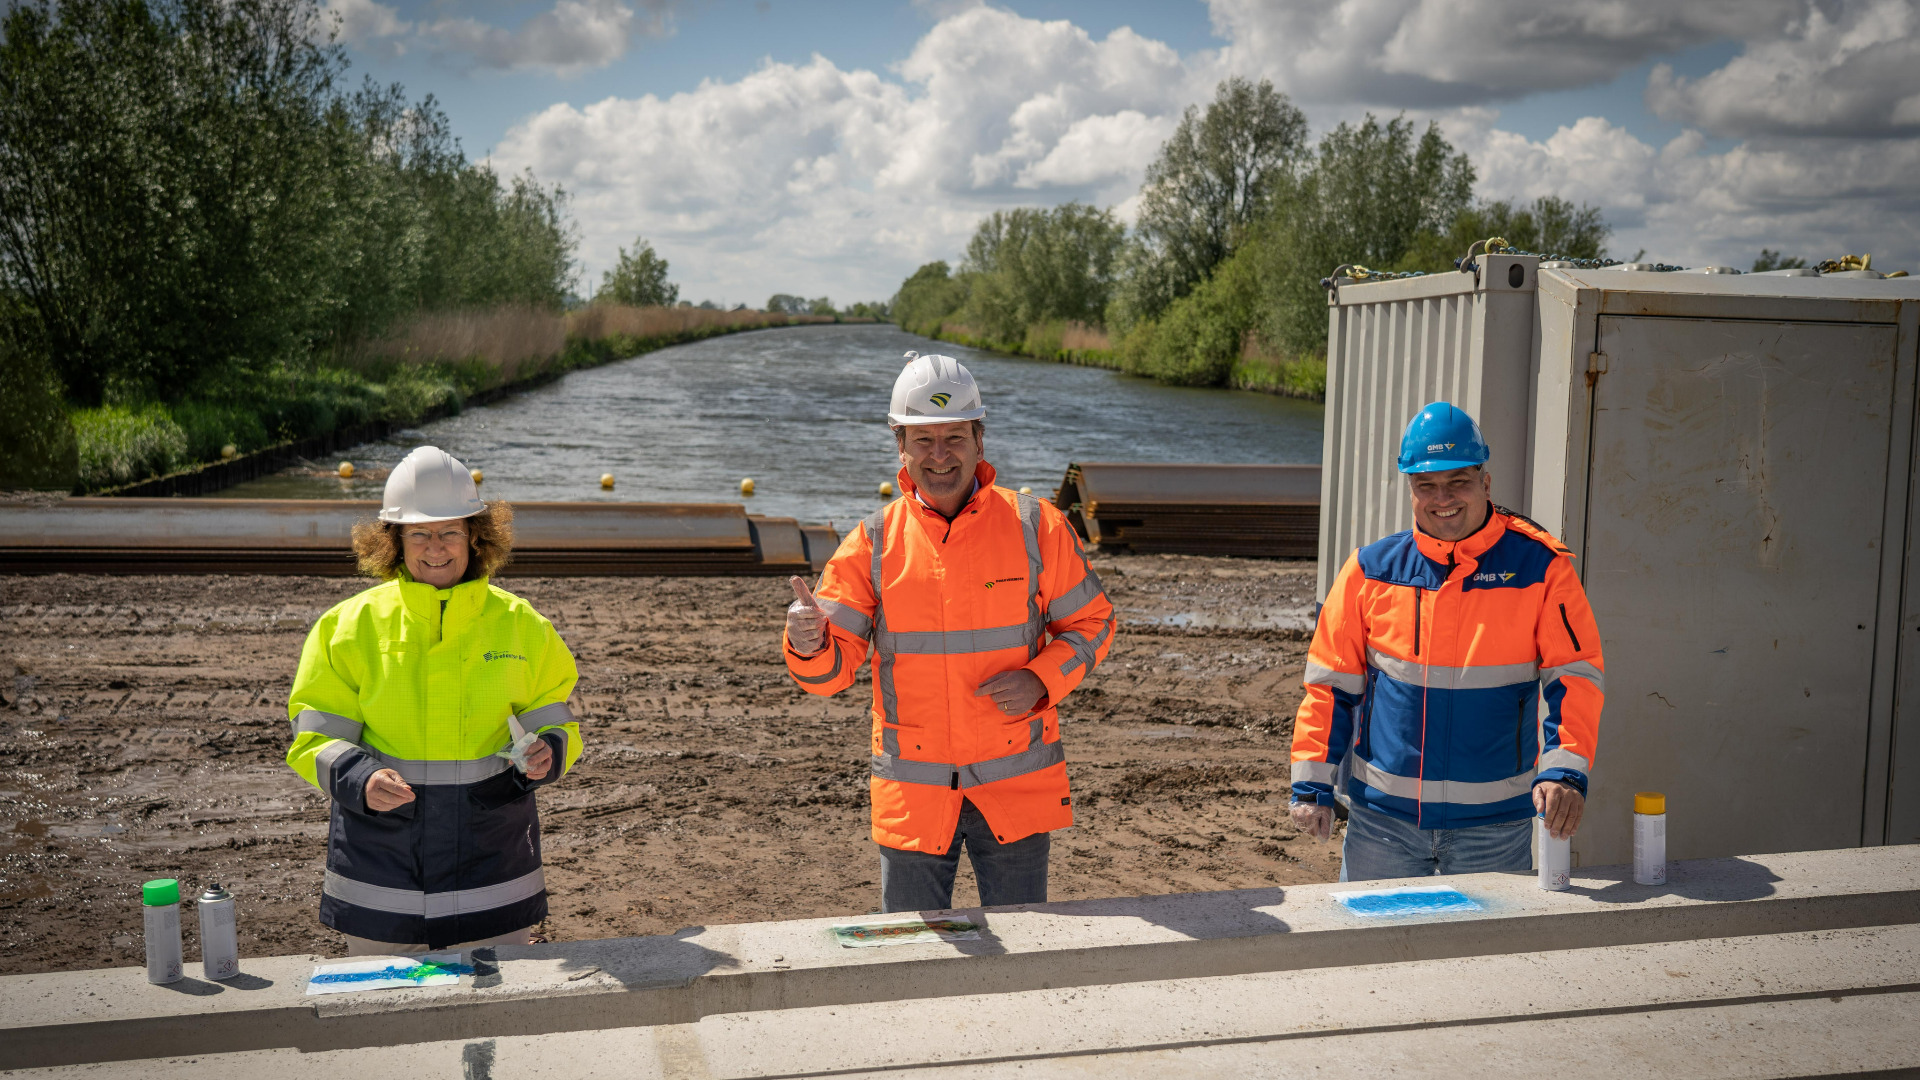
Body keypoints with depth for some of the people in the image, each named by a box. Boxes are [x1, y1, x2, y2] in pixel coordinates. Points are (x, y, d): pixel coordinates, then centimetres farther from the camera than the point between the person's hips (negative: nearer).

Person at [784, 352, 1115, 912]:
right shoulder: (873, 541, -3)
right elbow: (832, 669, -6)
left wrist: (1040, 680, -14)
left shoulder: (1036, 527, -4)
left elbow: (1092, 623, 5)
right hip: (911, 793, 1)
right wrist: (807, 644, -29)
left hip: (1016, 783, 0)